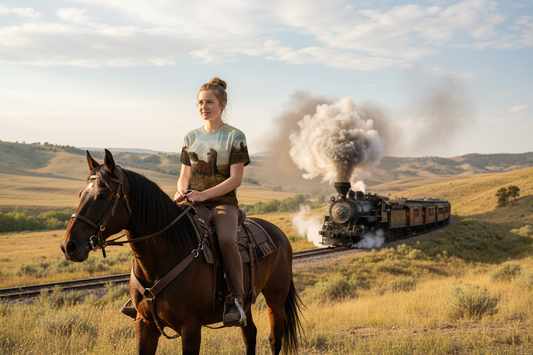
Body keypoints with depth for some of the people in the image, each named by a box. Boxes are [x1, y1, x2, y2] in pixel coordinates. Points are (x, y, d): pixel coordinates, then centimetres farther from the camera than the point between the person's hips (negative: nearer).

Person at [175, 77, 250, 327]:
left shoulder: (235, 137, 2)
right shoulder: (191, 138, 16)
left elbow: (235, 179, -7)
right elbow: (184, 175, 17)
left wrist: (204, 194, -19)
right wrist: (181, 190, -8)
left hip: (223, 202, -4)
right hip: (192, 202, 4)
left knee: (226, 240, -34)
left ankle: (237, 299, -23)